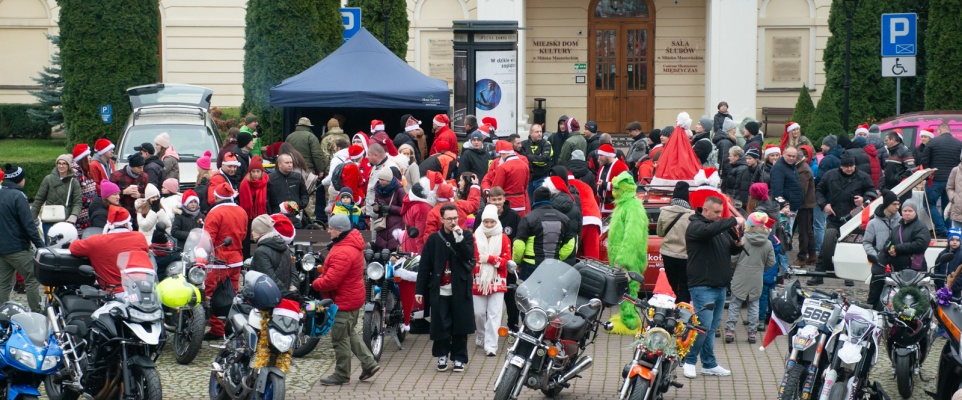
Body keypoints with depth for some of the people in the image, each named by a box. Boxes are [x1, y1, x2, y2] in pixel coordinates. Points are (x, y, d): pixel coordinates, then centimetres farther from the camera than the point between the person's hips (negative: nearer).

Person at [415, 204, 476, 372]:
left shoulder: (466, 236, 4)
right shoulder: (434, 239, 3)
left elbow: (468, 256, -13)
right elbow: (424, 266, 3)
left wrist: (459, 238, -24)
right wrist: (420, 289, 0)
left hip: (460, 289, 0)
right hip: (439, 290, 0)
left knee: (460, 325, 4)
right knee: (440, 325, 3)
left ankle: (459, 357, 16)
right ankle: (442, 355, 21)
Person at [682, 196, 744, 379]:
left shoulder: (721, 228, 17)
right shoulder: (695, 226, -9)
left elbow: (731, 250, 24)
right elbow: (709, 230, -31)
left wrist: (738, 244, 1)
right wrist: (733, 221, -26)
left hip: (720, 286, 8)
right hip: (703, 286, -8)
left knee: (712, 327, 12)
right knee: (704, 325, -11)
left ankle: (709, 364, 18)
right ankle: (689, 361, 2)